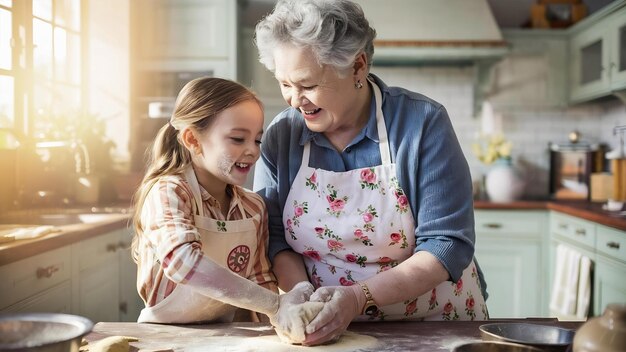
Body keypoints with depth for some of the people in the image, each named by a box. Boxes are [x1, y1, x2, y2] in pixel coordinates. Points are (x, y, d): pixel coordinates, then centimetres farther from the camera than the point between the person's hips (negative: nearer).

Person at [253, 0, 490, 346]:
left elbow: (447, 245, -14)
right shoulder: (281, 135, -2)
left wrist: (360, 297, -23)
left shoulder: (422, 123, -12)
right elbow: (274, 237, 2)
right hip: (325, 330, 3)